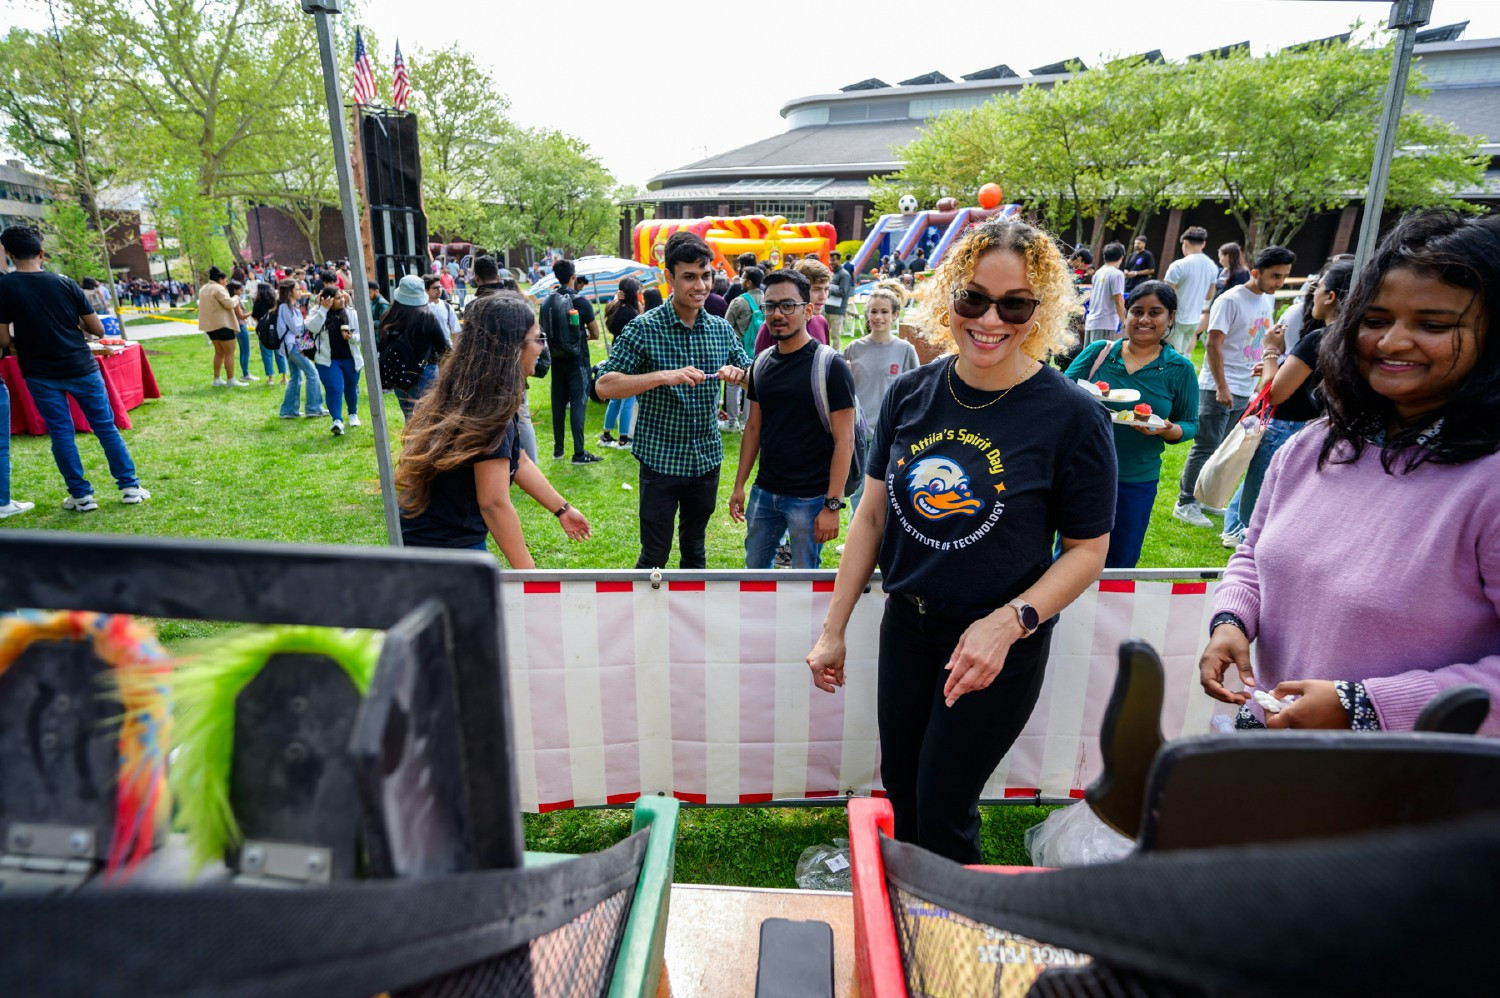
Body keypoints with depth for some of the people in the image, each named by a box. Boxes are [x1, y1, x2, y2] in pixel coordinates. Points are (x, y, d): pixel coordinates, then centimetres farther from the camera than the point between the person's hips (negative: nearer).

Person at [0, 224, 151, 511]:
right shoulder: (64, 283, -4)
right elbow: (98, 329, -1)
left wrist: (24, 337, 13)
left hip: (40, 375, 0)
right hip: (81, 367, 1)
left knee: (61, 433, 7)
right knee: (106, 427, 7)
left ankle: (82, 496, 10)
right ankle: (130, 487, 8)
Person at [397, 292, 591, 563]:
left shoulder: (469, 398, 4)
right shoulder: (490, 409, -25)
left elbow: (519, 462, 12)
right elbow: (494, 503, -25)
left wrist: (562, 509, 20)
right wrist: (529, 574, -19)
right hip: (445, 550, -9)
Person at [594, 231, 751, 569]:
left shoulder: (721, 329, 3)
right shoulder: (645, 328, -10)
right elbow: (604, 385, -15)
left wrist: (738, 373, -11)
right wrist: (665, 377, -27)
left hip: (707, 461, 4)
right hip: (660, 461, -4)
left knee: (695, 550, 19)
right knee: (655, 554, 5)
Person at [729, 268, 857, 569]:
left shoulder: (830, 365, -12)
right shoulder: (762, 364, 6)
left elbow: (844, 440, -14)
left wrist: (832, 505, -17)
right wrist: (739, 485, 11)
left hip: (809, 498, -5)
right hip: (764, 491, 6)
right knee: (754, 567, 16)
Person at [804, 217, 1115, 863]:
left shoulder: (1071, 416, -15)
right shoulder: (911, 394, -4)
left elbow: (1089, 548, -9)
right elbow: (872, 515, 1)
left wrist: (1009, 622, -24)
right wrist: (834, 629, 2)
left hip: (998, 645, -4)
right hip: (905, 626, 5)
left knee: (942, 810, 7)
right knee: (900, 792, 21)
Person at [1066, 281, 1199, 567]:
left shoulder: (1180, 369, 1)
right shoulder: (1098, 351, 1)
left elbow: (1190, 424, 6)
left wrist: (1167, 430, -17)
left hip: (1138, 482, 1)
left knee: (1120, 564, 13)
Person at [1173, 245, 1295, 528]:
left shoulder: (1268, 299, 11)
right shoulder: (1231, 300, -13)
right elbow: (1213, 345, -16)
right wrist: (1222, 387, -19)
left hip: (1245, 390, 8)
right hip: (1219, 389, -7)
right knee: (1205, 448, -3)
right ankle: (1185, 504, 7)